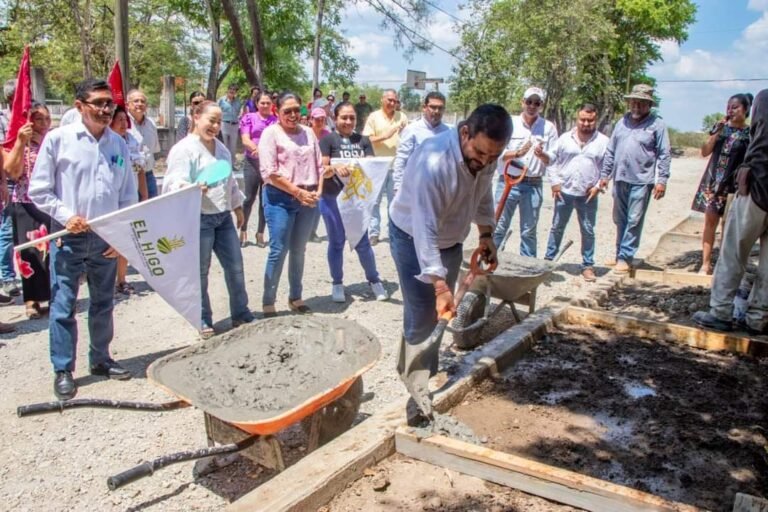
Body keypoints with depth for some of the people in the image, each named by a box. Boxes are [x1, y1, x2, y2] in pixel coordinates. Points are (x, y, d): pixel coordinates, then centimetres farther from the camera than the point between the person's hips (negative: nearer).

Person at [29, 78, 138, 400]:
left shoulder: (118, 144, 4)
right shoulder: (58, 139, -6)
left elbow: (128, 195, 8)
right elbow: (39, 191, -3)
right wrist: (66, 216, -14)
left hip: (106, 239, 4)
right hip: (69, 237, -3)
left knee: (103, 303, 15)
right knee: (63, 306, 1)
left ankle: (100, 359, 30)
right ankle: (63, 371, 14)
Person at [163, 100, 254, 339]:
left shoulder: (220, 147, 15)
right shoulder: (184, 148, -9)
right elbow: (174, 183, -17)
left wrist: (237, 207, 24)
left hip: (223, 216, 7)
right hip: (198, 218, -7)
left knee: (235, 267, 10)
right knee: (200, 272, 4)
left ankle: (241, 314, 24)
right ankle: (204, 321, 19)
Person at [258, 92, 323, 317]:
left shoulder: (308, 132, 12)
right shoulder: (271, 133, -4)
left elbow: (319, 166, 14)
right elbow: (270, 173, -13)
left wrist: (317, 191, -2)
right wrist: (298, 192, -16)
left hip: (308, 200, 5)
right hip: (280, 198, -5)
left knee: (299, 251, 12)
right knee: (279, 251, -5)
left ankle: (295, 297, 24)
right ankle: (268, 303, 4)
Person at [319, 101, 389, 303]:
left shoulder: (363, 140, 8)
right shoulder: (328, 139, -3)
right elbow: (322, 171, -10)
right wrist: (335, 168, -31)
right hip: (332, 198, -2)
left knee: (363, 242, 8)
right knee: (336, 242, 8)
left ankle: (374, 280, 22)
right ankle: (337, 284, 20)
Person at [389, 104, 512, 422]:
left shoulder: (485, 154, -13)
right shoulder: (434, 162, -36)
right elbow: (425, 229, -38)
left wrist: (485, 233, 1)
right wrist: (440, 285, -40)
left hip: (450, 239, 7)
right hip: (413, 238, -7)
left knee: (440, 315, 13)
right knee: (422, 320, -9)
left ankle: (411, 372, 30)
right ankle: (421, 395, 3)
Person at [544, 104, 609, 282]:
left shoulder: (603, 142, 2)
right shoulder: (565, 138, 4)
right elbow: (552, 161, 7)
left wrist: (599, 186, -6)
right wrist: (554, 182, -3)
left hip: (588, 195, 0)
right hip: (564, 192, 1)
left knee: (588, 231, 6)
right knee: (557, 227, 10)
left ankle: (588, 265, 17)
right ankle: (548, 259, 22)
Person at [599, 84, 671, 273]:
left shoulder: (657, 124, -2)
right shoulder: (622, 122, 12)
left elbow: (664, 155, -4)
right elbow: (610, 150, 15)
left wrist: (662, 180, -11)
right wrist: (605, 175, 13)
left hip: (641, 181, -5)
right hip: (620, 179, 5)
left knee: (634, 221, -3)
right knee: (620, 220, 12)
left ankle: (625, 257, 1)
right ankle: (620, 253, 23)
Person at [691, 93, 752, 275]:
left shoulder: (750, 134, 0)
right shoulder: (721, 127, 8)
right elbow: (705, 152, 3)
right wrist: (717, 132, -8)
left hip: (734, 185, -2)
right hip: (713, 181, 2)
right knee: (710, 220, 1)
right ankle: (706, 264, 4)